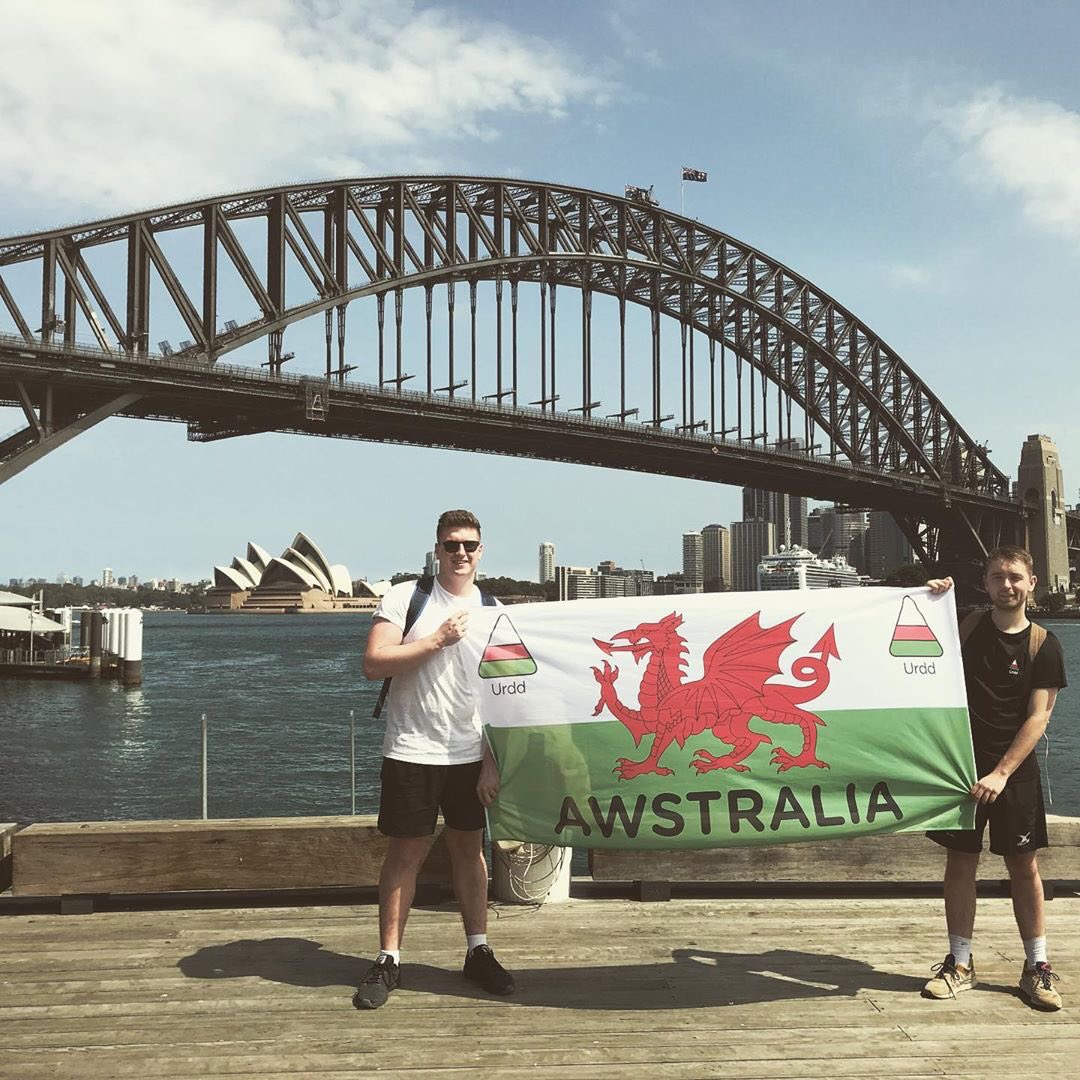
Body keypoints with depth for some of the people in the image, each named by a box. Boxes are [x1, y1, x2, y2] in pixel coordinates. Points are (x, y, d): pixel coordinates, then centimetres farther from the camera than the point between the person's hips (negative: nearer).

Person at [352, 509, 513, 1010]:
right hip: (412, 751, -3)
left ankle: (478, 952, 24)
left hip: (470, 755, 3)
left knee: (469, 848, 12)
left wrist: (492, 761, 0)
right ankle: (388, 960, 13)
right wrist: (437, 641, -16)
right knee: (406, 853, 2)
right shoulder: (406, 597, -3)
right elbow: (373, 663, -12)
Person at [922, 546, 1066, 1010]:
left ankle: (1037, 967, 15)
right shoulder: (966, 628, 2)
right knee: (960, 862, 5)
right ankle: (960, 964, 15)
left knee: (1024, 866, 3)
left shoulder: (1044, 646, -4)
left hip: (1013, 769, -1)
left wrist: (1001, 773, -16)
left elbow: (1037, 718, -8)